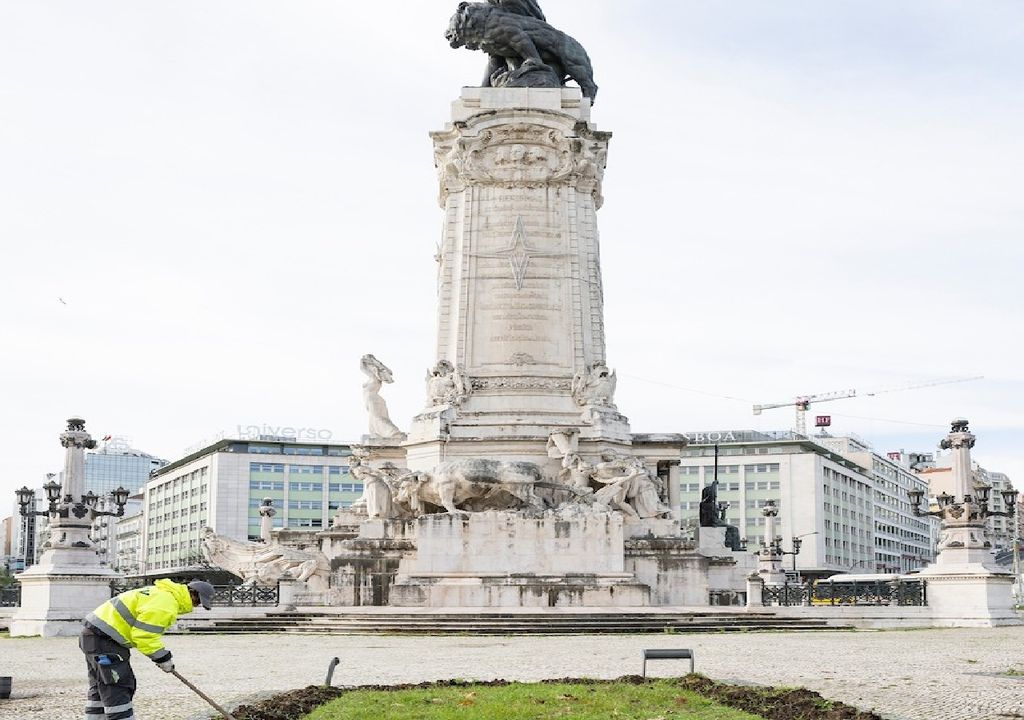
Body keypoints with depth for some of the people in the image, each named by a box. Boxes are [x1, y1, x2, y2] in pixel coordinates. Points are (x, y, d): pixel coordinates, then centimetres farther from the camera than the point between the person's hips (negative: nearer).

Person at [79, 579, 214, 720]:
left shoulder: (161, 593, 16)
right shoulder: (165, 604, -17)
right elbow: (144, 635, -21)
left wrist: (161, 655, 18)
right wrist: (162, 657, -10)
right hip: (103, 638, -11)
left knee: (100, 688, 17)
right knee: (117, 688, -12)